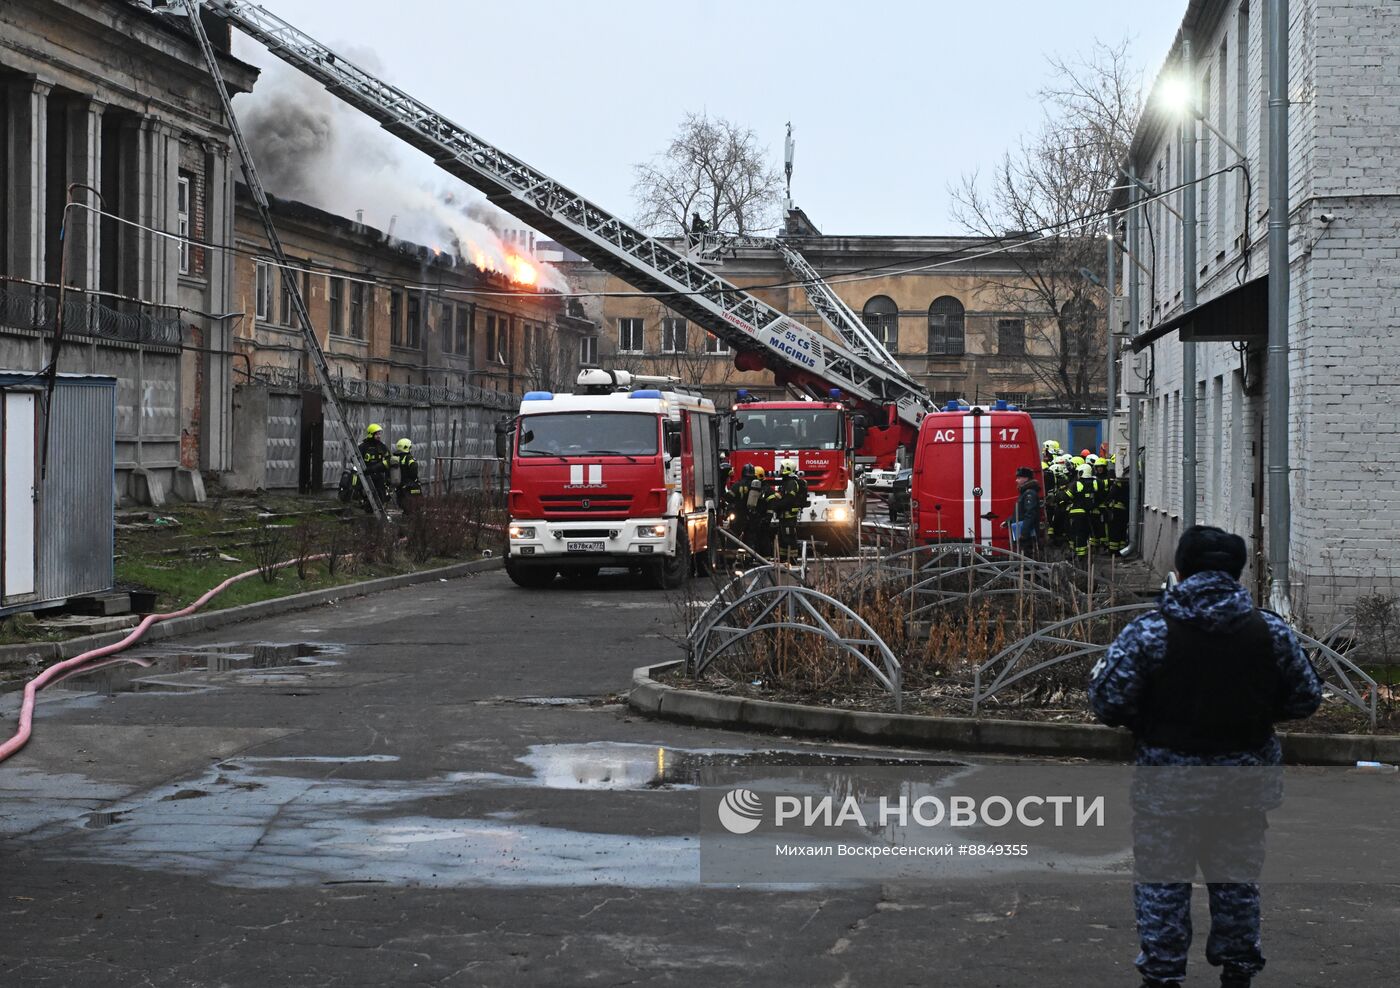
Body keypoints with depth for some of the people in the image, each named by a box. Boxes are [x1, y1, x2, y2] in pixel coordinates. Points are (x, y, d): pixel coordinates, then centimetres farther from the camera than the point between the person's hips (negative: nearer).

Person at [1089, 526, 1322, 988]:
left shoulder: (1147, 633, -14)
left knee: (1162, 881, 8)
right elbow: (1306, 698, 4)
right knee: (1237, 880, 16)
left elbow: (1108, 703, -14)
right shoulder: (1272, 632, -4)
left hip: (1168, 781, -3)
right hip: (1246, 778, 3)